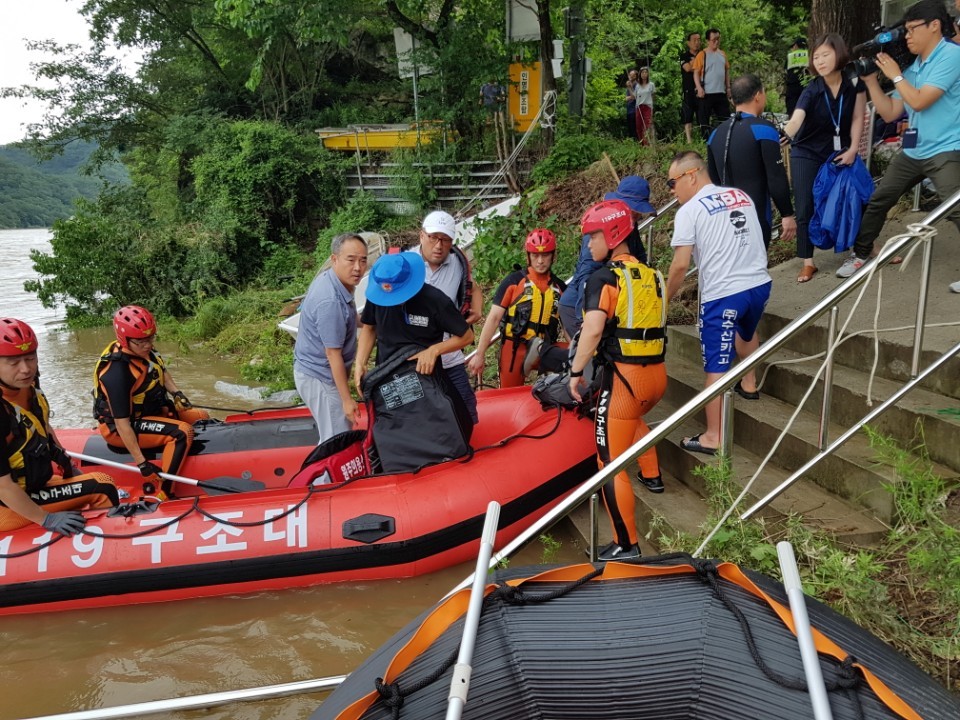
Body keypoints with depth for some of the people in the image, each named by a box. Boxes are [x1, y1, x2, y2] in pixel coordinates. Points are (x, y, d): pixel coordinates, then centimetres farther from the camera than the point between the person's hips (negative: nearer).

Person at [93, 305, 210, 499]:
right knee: (182, 432, -28)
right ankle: (158, 494, -27)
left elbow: (161, 371, 17)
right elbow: (122, 423, -30)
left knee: (201, 417, 9)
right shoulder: (116, 372, -31)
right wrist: (141, 463, -30)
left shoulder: (144, 350, -6)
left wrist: (176, 393, 1)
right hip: (118, 429, -9)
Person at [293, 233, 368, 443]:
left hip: (313, 369, 10)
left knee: (331, 437, 21)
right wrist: (347, 399, -19)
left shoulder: (328, 278, -1)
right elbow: (333, 354, -25)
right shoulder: (331, 301, -30)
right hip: (320, 378, -10)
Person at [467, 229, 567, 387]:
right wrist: (479, 354, -7)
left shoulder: (560, 287, 9)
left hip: (544, 348, 2)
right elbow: (494, 318, -3)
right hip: (514, 349, -2)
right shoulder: (514, 281, -1)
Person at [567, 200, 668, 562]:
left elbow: (593, 330, -22)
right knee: (633, 418, 39)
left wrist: (576, 372, -12)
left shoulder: (604, 278, -10)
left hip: (623, 376, -7)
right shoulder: (652, 275, 10)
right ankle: (652, 475, 49)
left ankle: (627, 545, 5)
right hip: (657, 374, 8)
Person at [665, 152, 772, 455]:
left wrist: (665, 299, 1)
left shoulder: (689, 211, -8)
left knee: (716, 367, 0)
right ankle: (749, 384, 54)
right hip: (760, 283, 7)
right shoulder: (741, 195, 11)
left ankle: (712, 437, 6)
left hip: (722, 294, -7)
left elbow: (680, 265, -12)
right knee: (746, 330, 36)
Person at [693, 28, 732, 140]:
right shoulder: (702, 54, -5)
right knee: (704, 119, 0)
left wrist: (728, 87, 11)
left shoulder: (723, 54, 12)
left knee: (725, 119, 8)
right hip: (706, 93, -5)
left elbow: (727, 71, 17)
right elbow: (696, 73, -8)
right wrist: (699, 88, -20)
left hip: (721, 92, 5)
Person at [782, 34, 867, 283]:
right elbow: (795, 122, -37)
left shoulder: (854, 82, -13)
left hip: (839, 152, 2)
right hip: (806, 154, -2)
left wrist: (852, 149, -11)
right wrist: (780, 137, -57)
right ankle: (808, 263, 2)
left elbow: (857, 118, -4)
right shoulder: (812, 92, -20)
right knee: (805, 209, -7)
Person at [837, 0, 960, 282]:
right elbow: (889, 113, 11)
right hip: (912, 152, 8)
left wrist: (894, 74, -6)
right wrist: (871, 80, 7)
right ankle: (860, 255, 25)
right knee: (878, 200, 11)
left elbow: (919, 101, -18)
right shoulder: (912, 68, 11)